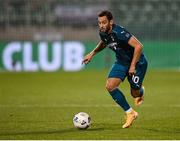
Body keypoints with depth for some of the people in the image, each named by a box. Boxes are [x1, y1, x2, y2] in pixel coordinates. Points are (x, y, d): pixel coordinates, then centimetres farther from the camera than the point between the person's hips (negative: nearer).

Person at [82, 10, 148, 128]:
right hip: (121, 62, 7)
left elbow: (138, 46, -35)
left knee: (135, 94, 1)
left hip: (137, 62, -6)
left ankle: (140, 90, 43)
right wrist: (92, 53, 9)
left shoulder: (119, 32, -33)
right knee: (110, 86, -12)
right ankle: (130, 113, 2)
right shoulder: (103, 33, -8)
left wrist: (133, 66, -31)